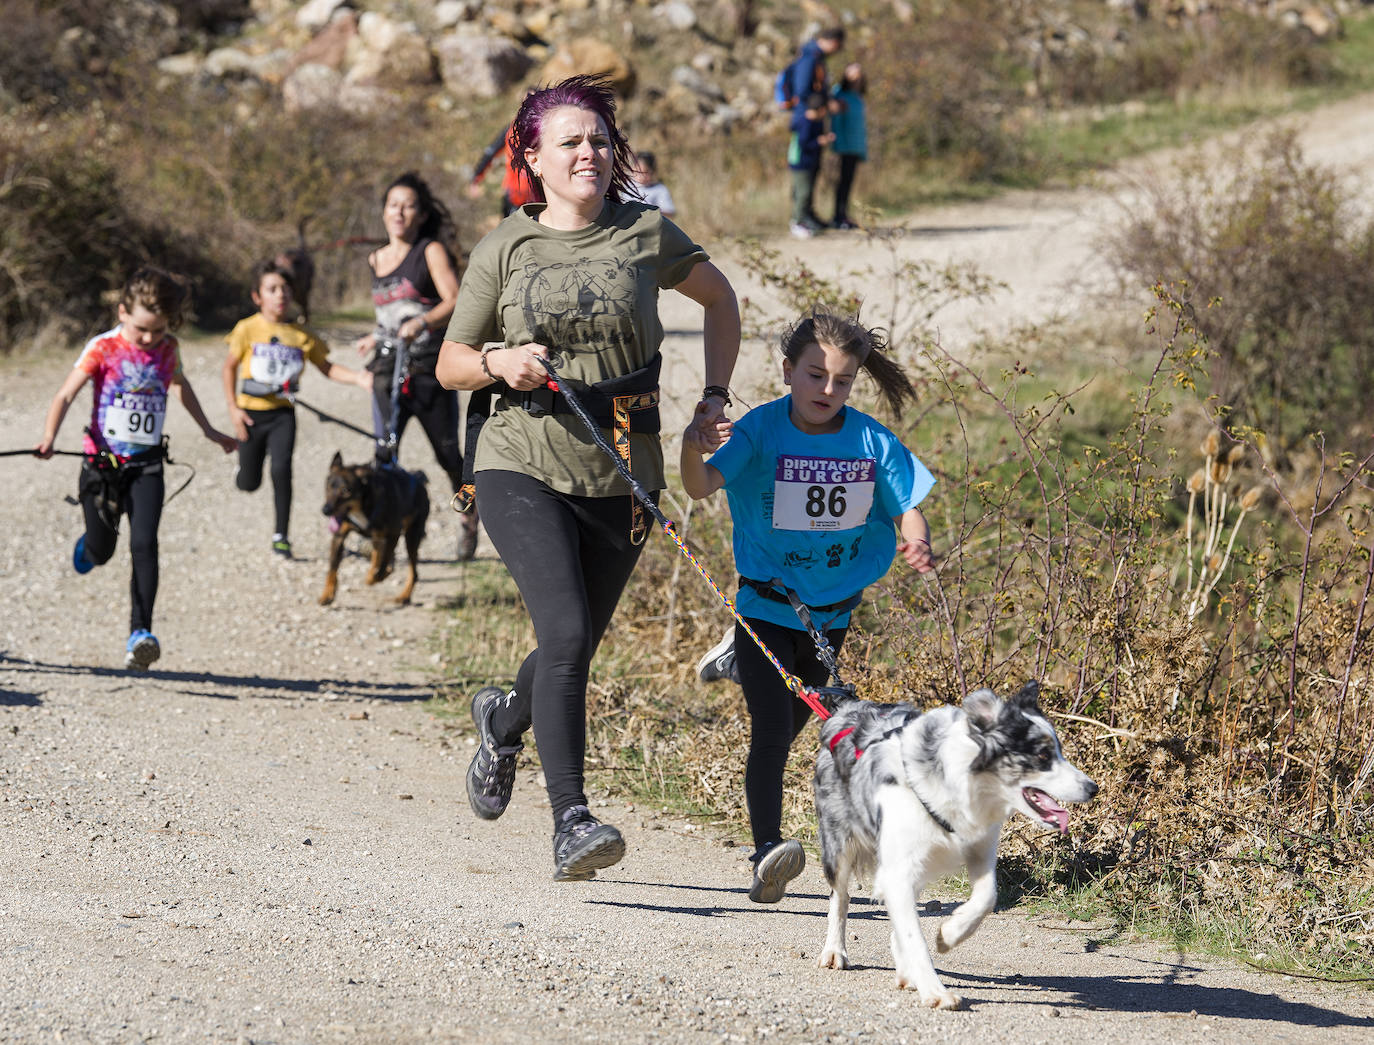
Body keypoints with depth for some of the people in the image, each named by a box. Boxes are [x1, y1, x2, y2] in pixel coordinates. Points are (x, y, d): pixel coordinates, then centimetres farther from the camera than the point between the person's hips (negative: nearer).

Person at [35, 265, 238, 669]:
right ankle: (89, 544, 49)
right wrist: (49, 437, -30)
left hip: (146, 465, 2)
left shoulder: (167, 350, 3)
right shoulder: (103, 349, -10)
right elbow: (66, 394, -14)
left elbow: (179, 385, 24)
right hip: (103, 461, -2)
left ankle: (140, 632, -18)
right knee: (100, 553, 10)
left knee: (144, 545, -16)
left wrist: (208, 430, 33)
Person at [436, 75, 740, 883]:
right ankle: (572, 822, -22)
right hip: (524, 468, -2)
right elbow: (450, 363, 8)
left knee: (576, 648, 15)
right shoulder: (506, 249, 1)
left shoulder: (645, 234, 1)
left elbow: (721, 300, 18)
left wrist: (715, 398, 10)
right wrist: (500, 362, -13)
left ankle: (505, 720, 50)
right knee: (566, 632, -22)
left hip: (621, 479, 2)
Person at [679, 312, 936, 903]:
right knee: (772, 730, -18)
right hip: (766, 609, -4)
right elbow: (701, 487, -28)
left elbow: (908, 506, -2)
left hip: (830, 615, 4)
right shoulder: (761, 430, -16)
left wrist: (916, 544, -26)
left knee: (789, 730, 21)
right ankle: (766, 853, -24)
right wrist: (692, 450, -51)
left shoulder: (871, 442, -7)